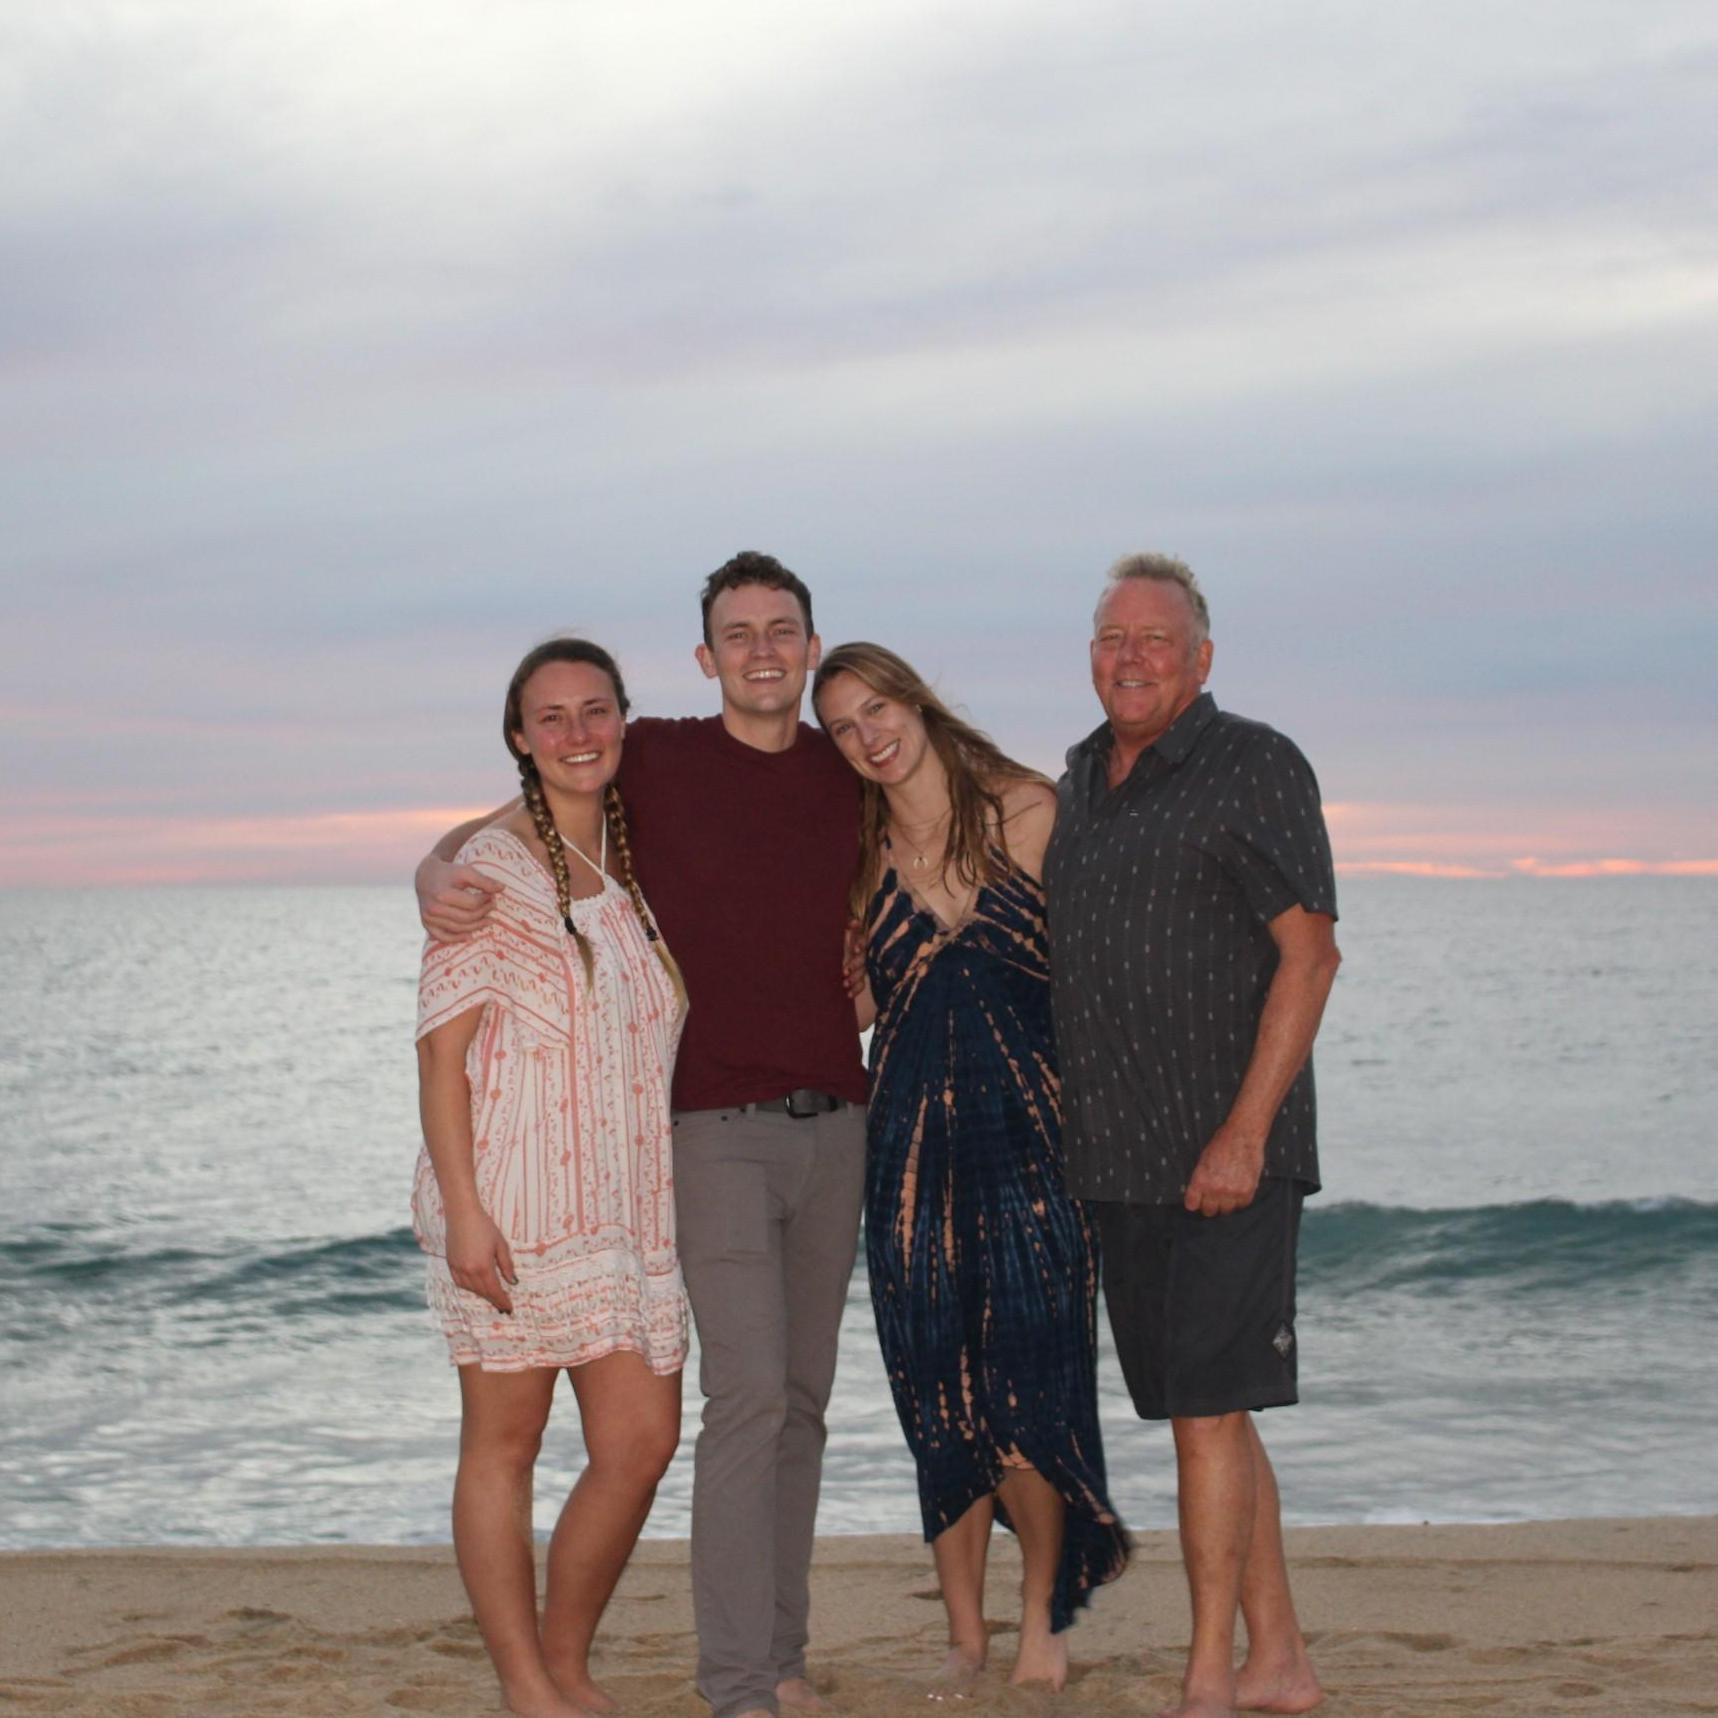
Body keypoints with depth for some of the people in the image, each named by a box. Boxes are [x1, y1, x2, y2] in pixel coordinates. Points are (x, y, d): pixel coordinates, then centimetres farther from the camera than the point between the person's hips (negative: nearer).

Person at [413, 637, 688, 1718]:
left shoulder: (637, 870, 13)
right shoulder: (492, 872, -5)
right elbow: (442, 1052, -9)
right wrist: (464, 1211, -17)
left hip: (627, 1204, 6)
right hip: (513, 1204, -6)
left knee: (644, 1439, 2)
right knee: (505, 1441, 1)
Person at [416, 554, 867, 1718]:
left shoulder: (853, 778, 7)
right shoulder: (656, 761, -3)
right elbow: (490, 836, 3)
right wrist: (439, 883, -17)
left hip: (834, 1126, 4)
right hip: (715, 1127, -4)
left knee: (804, 1399, 9)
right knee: (748, 1392, -13)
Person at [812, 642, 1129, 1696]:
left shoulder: (1027, 811, 0)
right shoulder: (857, 849, 6)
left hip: (1029, 1129, -2)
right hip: (914, 1136, 2)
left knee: (1028, 1389, -6)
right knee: (938, 1395, 4)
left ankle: (1043, 1621, 14)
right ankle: (966, 1635, 17)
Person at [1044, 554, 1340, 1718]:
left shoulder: (1254, 768, -7)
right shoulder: (1081, 780, 14)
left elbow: (1309, 953, -13)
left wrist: (1244, 1133, -19)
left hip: (1228, 1153, -7)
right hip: (1119, 1160, 7)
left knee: (1207, 1406, -8)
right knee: (1206, 1410, 11)